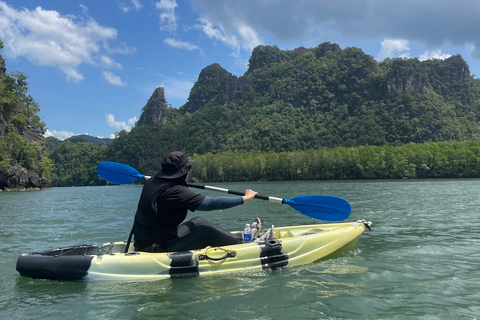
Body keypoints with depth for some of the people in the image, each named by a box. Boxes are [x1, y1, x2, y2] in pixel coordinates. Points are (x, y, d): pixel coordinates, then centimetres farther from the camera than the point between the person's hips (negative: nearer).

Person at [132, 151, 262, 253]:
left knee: (198, 222, 13)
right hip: (159, 248, -10)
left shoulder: (153, 181, 2)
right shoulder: (174, 191, -25)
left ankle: (238, 238, 19)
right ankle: (242, 243, 9)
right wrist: (244, 198, -16)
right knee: (207, 232, -11)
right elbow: (212, 203, -24)